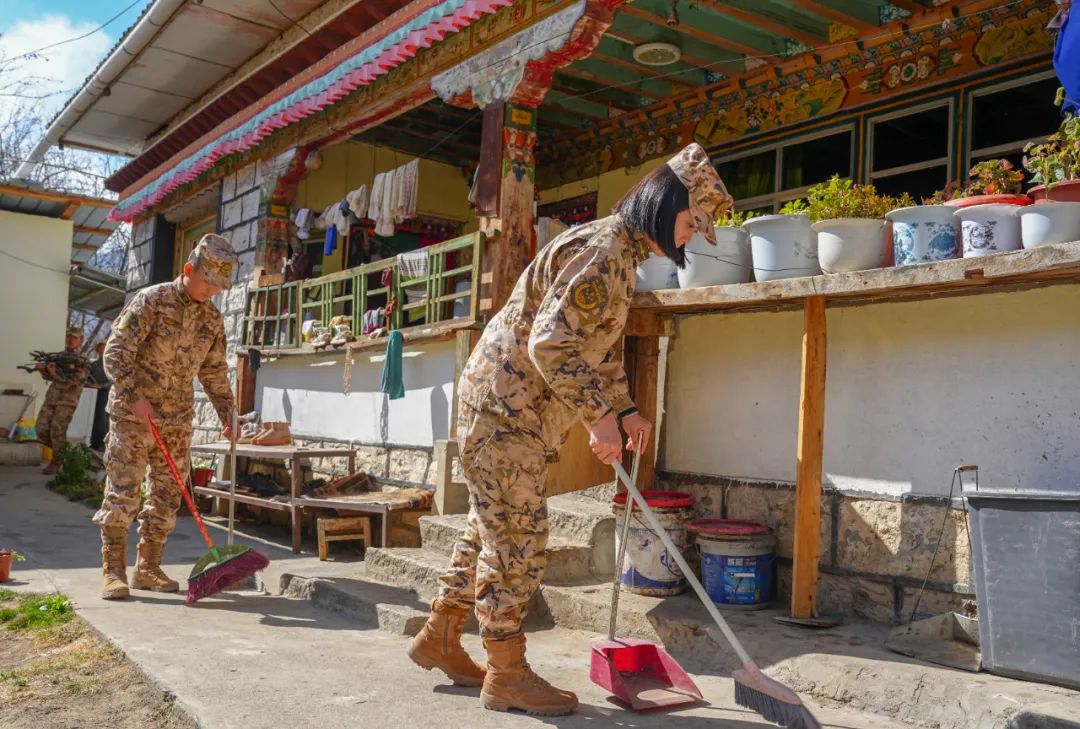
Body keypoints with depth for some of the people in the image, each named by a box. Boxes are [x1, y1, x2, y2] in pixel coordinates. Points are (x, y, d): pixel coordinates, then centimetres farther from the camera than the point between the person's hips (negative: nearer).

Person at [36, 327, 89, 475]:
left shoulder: (83, 360, -5)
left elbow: (74, 381, -16)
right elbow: (49, 376, 13)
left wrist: (55, 374, -28)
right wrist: (43, 370, -10)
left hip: (67, 401, -6)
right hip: (51, 398, 6)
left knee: (57, 432, -7)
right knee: (42, 430, 1)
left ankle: (56, 462, 6)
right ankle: (63, 451, 22)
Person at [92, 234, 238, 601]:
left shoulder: (213, 319, 7)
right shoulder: (150, 301, -9)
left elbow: (214, 371, 15)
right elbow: (115, 353, -12)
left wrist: (226, 412, 8)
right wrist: (135, 397, -21)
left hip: (177, 420, 6)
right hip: (133, 415, -6)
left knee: (167, 496, 7)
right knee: (122, 492, -4)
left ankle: (147, 569, 16)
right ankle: (113, 571, 5)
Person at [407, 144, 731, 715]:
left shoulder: (619, 252, 16)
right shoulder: (604, 250, -18)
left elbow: (597, 348, 24)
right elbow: (552, 343, -27)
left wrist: (624, 410, 17)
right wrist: (598, 416, -24)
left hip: (512, 408, 11)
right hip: (506, 406, -11)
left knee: (492, 528, 16)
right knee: (517, 535, -4)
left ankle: (439, 639, 28)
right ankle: (506, 675, 8)